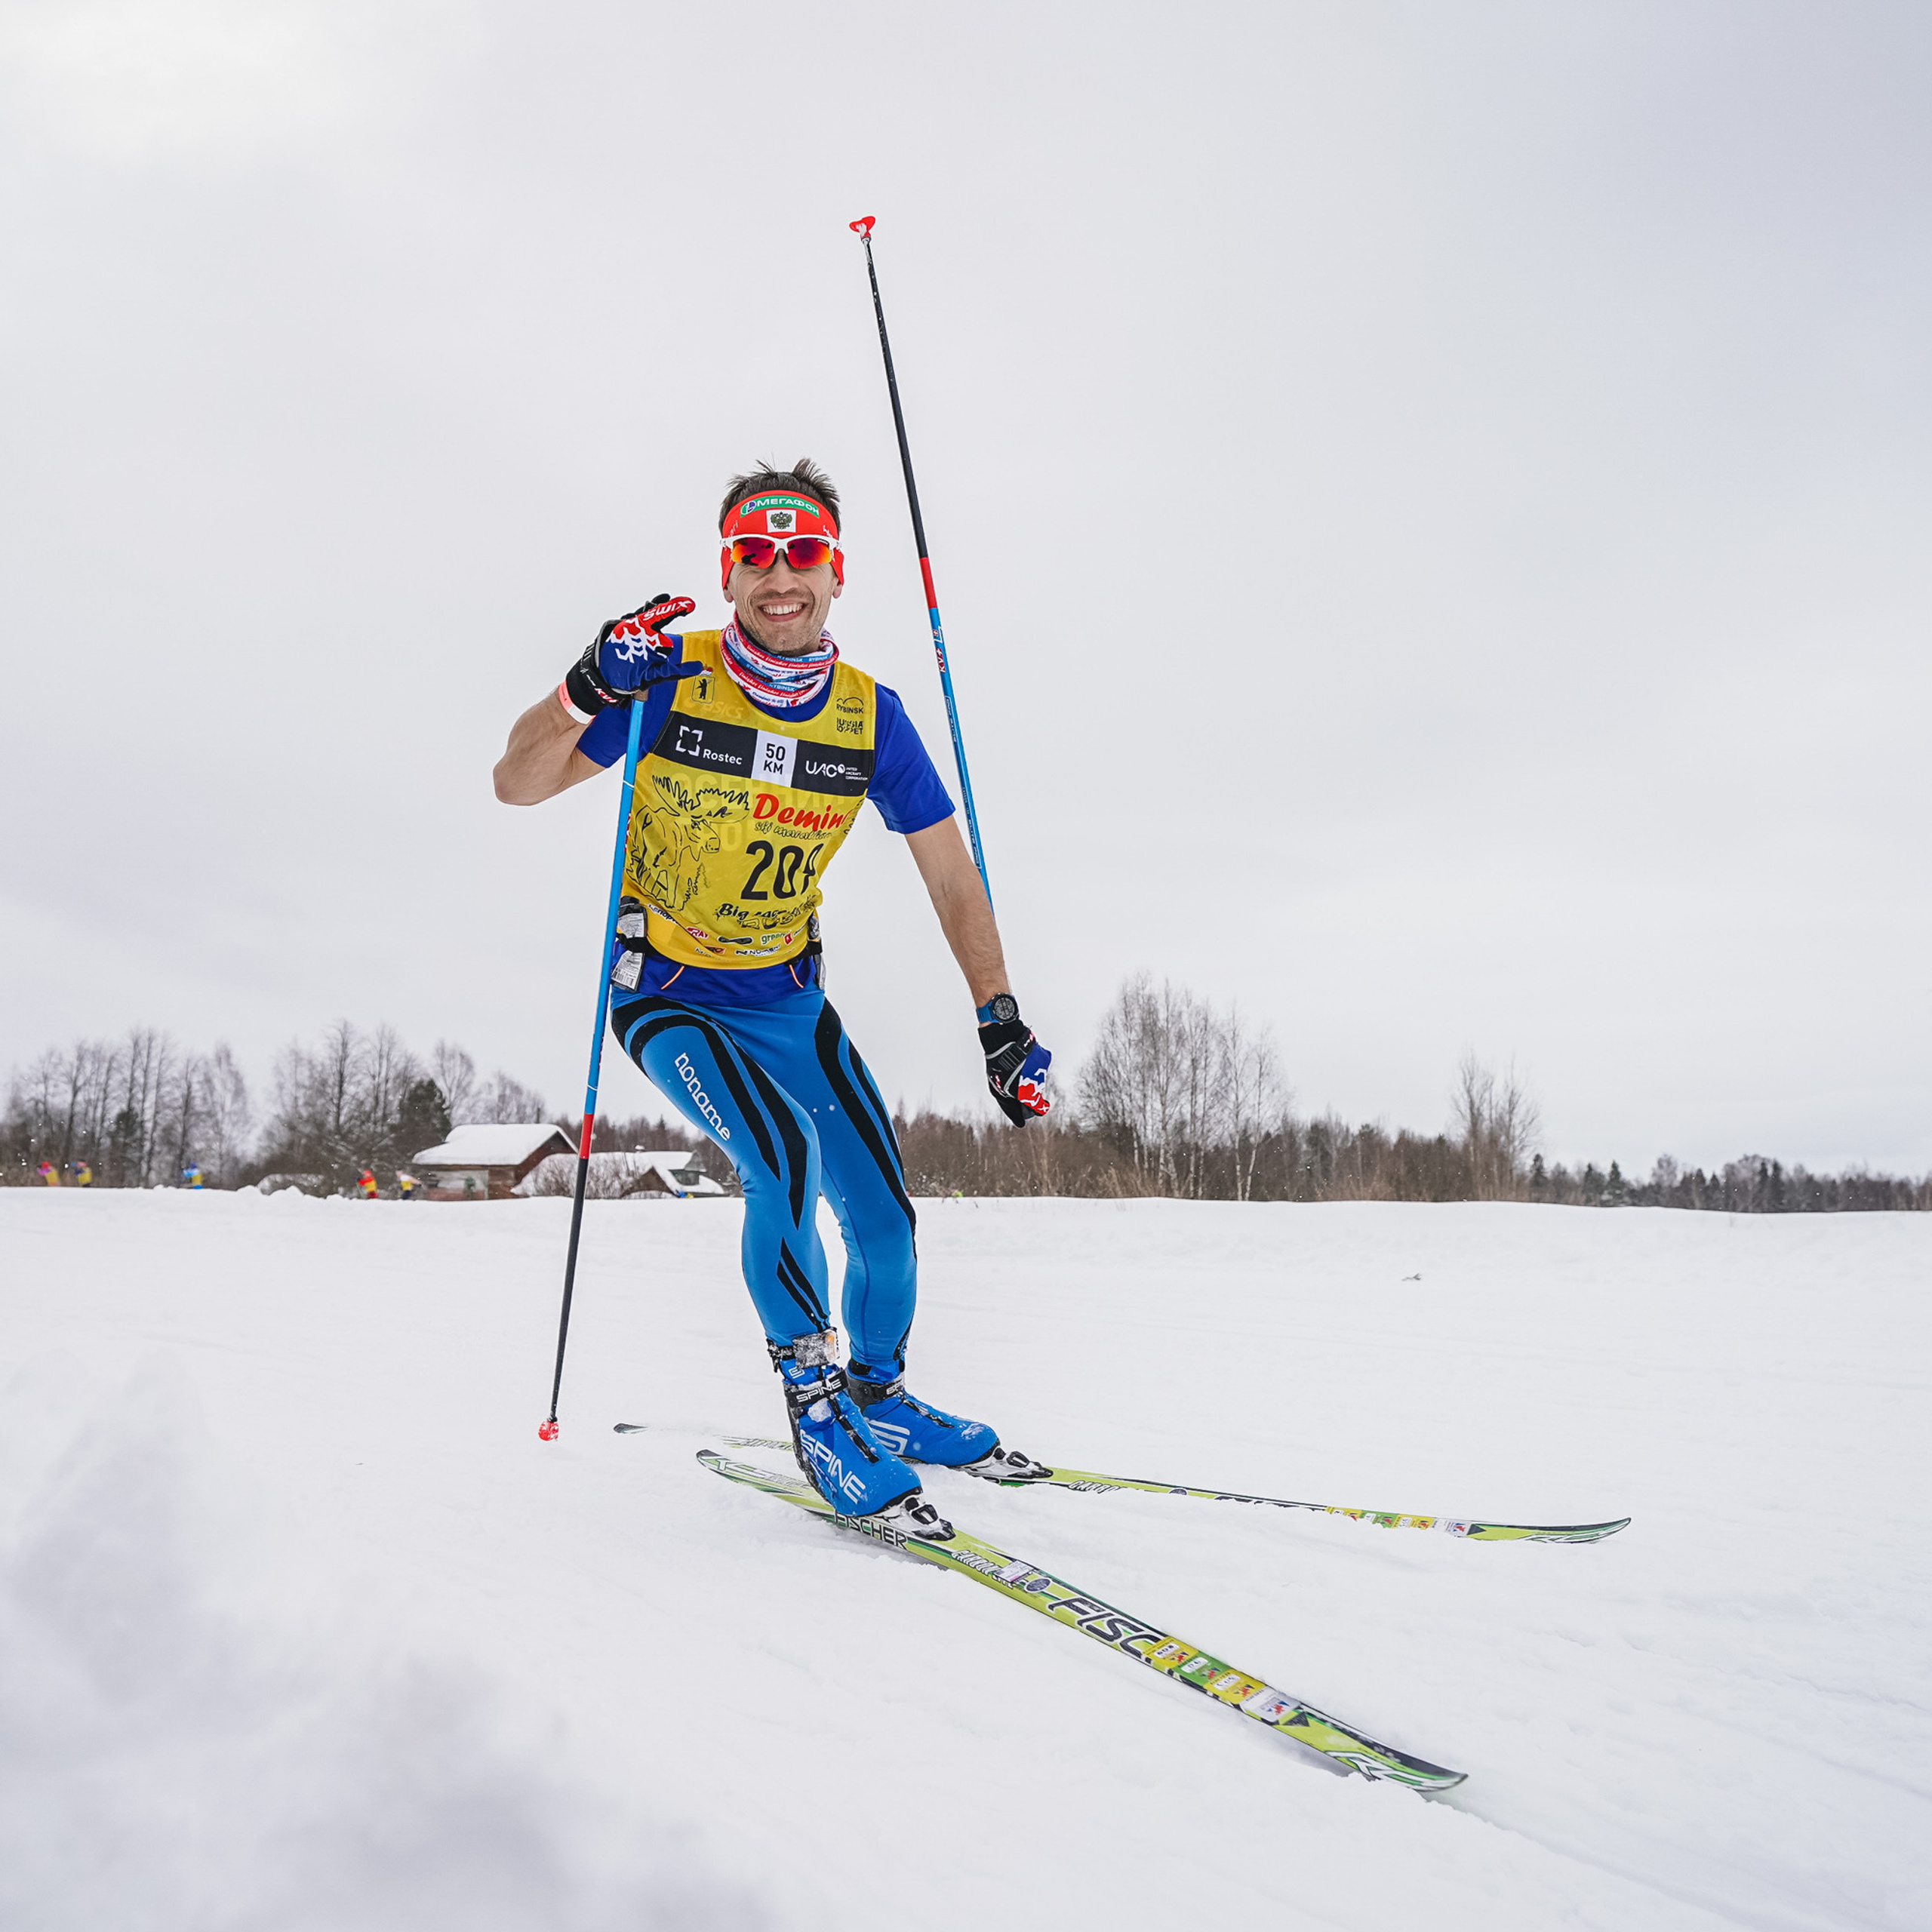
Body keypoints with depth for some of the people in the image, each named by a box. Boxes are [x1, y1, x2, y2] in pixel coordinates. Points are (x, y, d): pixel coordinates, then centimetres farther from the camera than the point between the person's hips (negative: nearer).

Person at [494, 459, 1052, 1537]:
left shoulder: (869, 714, -8)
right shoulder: (673, 681, -16)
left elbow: (951, 872, -3)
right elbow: (516, 786, -14)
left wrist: (1001, 1019, -12)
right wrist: (589, 690, -33)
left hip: (788, 996, 4)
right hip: (668, 994, -3)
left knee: (883, 1215, -2)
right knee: (785, 1158, -28)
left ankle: (883, 1393, 27)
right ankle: (817, 1403, -6)